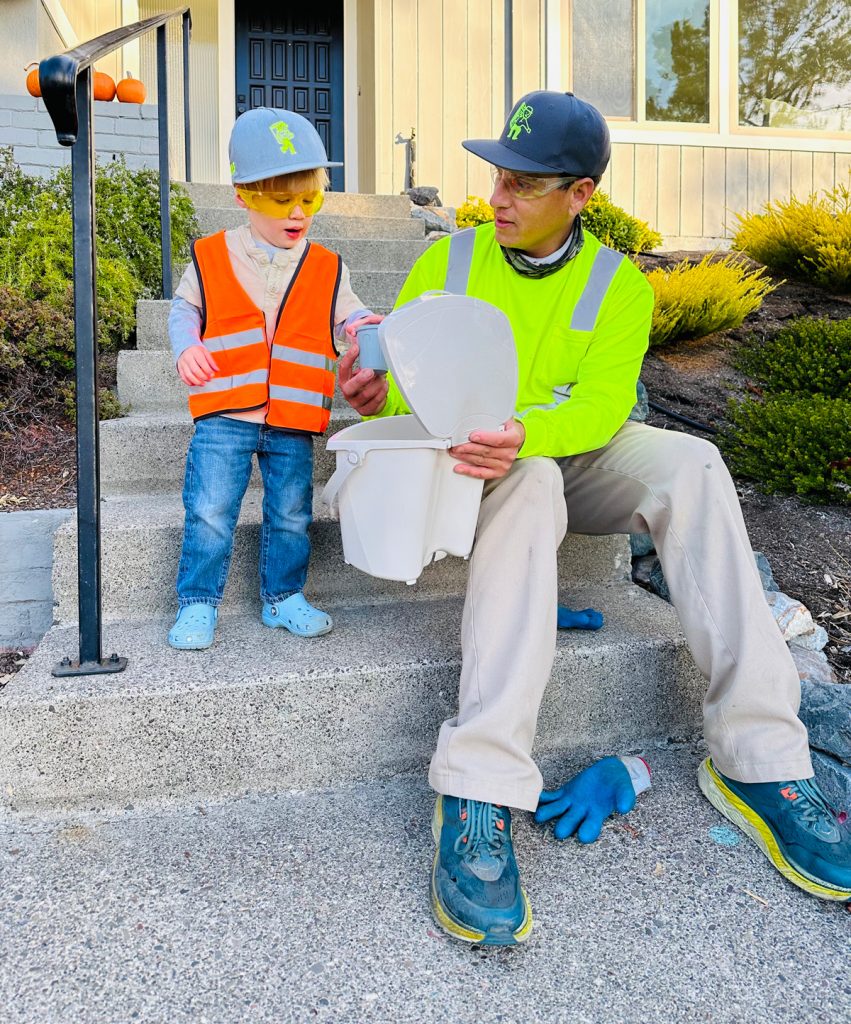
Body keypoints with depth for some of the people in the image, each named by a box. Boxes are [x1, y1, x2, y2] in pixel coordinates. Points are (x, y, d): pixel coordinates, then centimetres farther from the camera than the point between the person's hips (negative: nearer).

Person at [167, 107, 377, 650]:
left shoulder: (327, 268, 6)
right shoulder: (211, 257, 3)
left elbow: (346, 315, 14)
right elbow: (185, 309, 13)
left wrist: (364, 327, -9)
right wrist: (187, 346, -7)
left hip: (294, 421, 2)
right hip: (224, 416, -1)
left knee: (291, 514, 9)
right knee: (209, 511, -2)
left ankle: (284, 596, 26)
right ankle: (198, 603, 13)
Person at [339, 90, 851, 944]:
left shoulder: (618, 284, 2)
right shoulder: (449, 261, 4)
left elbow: (600, 406, -12)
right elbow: (398, 375, 1)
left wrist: (524, 434, -33)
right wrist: (378, 397, -24)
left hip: (577, 456, 2)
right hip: (483, 467, -1)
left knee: (690, 465, -28)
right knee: (528, 485, -38)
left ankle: (759, 760, -26)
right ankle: (477, 796, -43)